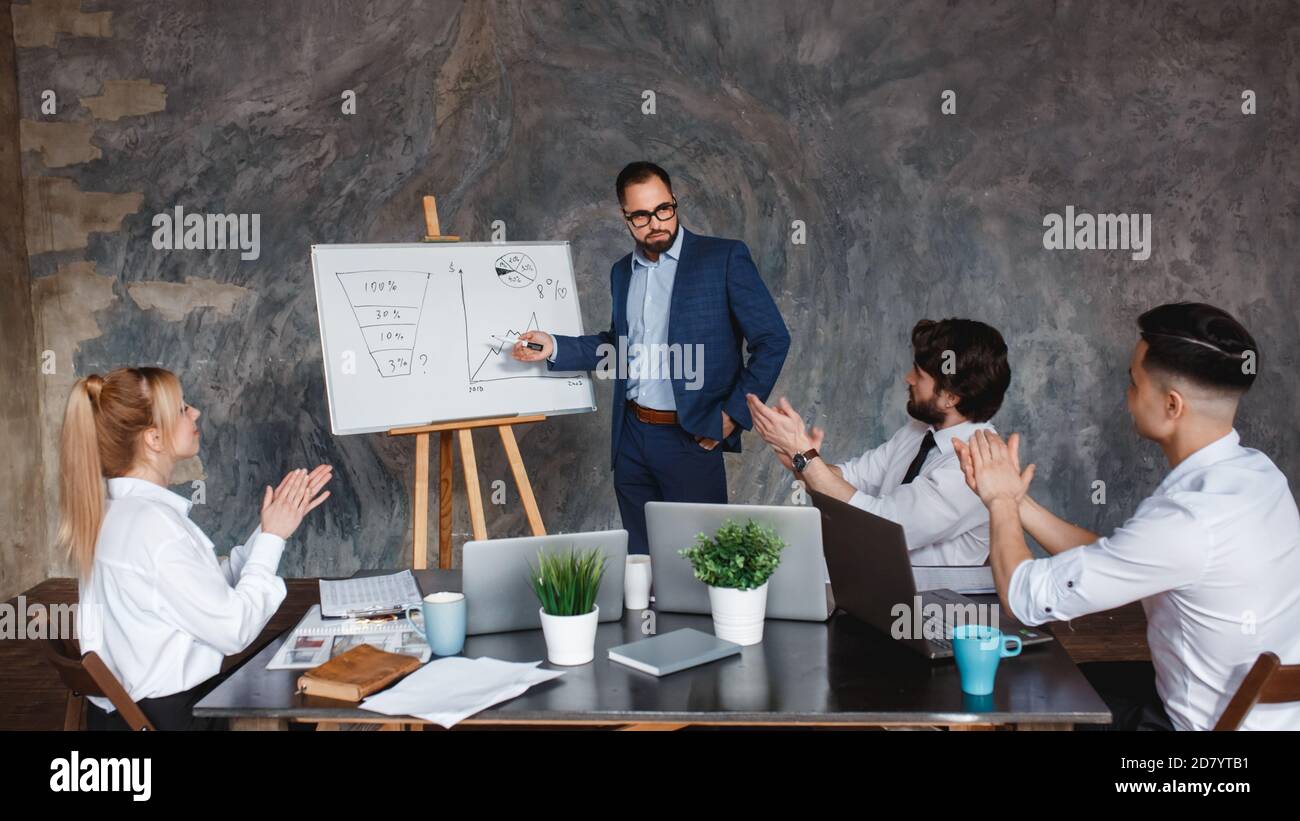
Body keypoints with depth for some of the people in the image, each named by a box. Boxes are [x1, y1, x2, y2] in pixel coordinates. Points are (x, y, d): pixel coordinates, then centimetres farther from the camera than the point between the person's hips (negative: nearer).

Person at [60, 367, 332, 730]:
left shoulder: (113, 510, 5)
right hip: (166, 716, -9)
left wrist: (273, 527, 1)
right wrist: (273, 538, -11)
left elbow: (215, 586, 5)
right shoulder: (151, 523, -24)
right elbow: (233, 630, -20)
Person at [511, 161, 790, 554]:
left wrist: (733, 414, -11)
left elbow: (773, 340, -7)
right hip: (630, 438, 5)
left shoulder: (724, 257, -6)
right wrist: (555, 347, 8)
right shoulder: (622, 271, 12)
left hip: (690, 437, -5)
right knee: (639, 556, 12)